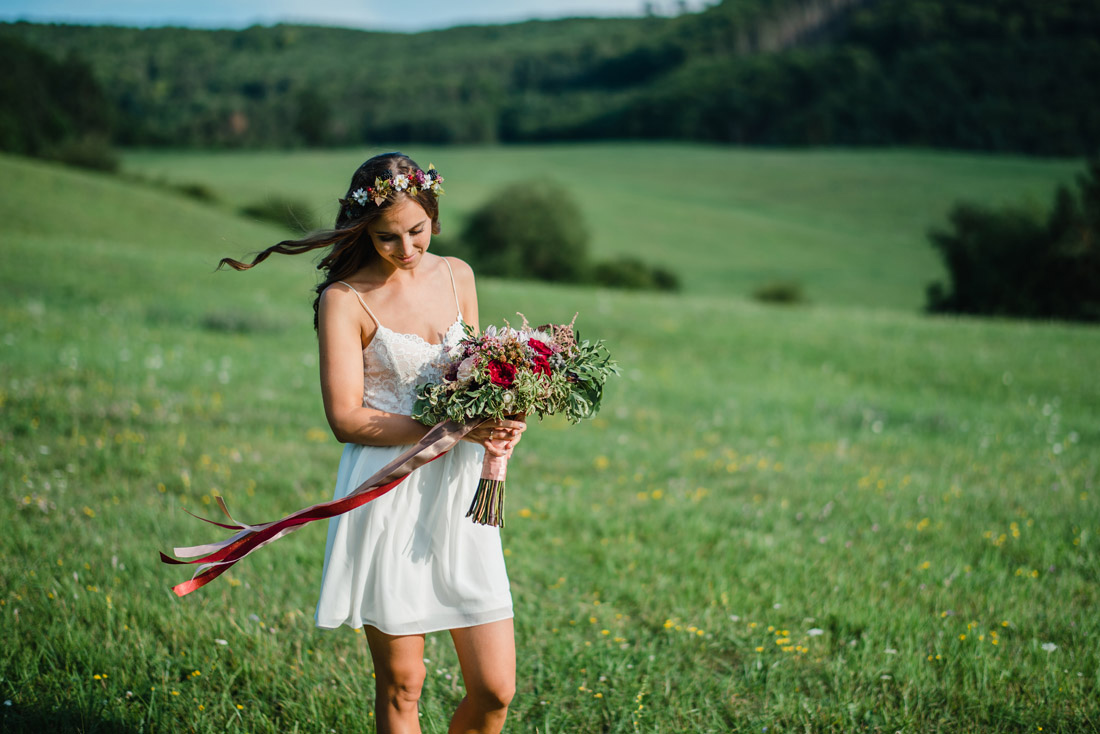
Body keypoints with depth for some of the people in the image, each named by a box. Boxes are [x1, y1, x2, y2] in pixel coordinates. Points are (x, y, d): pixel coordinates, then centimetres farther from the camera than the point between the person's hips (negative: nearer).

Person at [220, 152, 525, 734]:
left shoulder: (456, 276, 10)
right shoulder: (346, 298, -6)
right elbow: (347, 418, -11)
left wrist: (498, 424, -1)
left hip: (459, 491, 4)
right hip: (388, 495, -4)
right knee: (400, 685, 5)